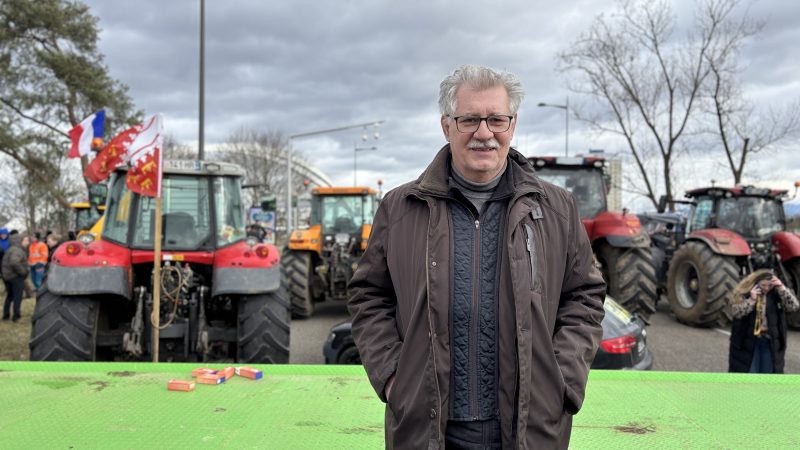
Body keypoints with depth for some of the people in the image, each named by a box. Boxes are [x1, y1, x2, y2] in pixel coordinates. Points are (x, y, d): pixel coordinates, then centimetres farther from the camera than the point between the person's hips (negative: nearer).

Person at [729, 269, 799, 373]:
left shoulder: (776, 294, -1)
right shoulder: (745, 293, -6)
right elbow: (735, 312, -13)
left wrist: (782, 288, -17)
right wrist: (751, 300, -23)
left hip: (770, 342, 2)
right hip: (748, 341, -2)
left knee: (768, 372, 10)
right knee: (746, 372, 3)